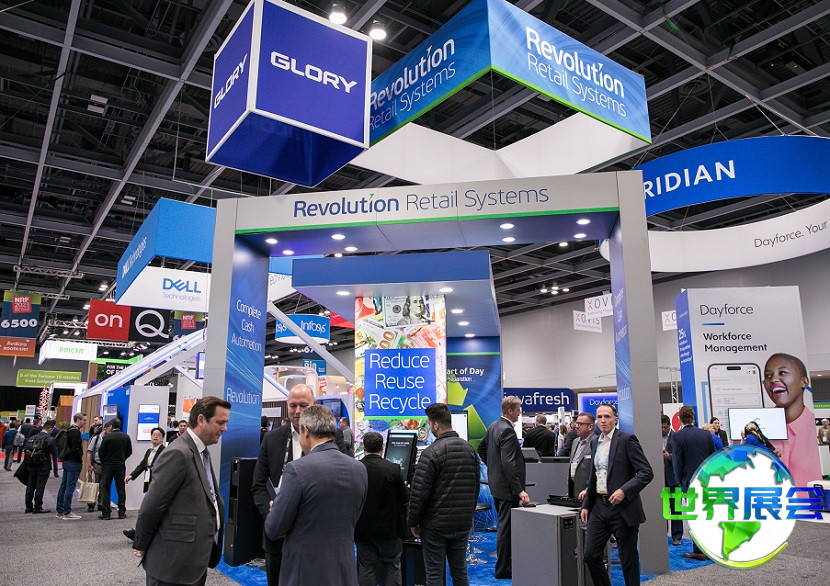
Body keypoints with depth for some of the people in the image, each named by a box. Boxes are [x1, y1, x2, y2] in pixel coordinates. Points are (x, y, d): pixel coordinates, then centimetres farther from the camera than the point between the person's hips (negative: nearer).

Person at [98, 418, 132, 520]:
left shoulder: (107, 437, -11)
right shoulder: (126, 437, 0)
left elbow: (101, 452, -8)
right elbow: (129, 452, 3)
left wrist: (103, 462, 10)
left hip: (108, 465, -3)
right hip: (121, 465, 3)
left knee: (105, 489, 6)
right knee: (121, 489, 9)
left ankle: (106, 513, 5)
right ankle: (122, 512, 10)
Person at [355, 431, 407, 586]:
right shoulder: (393, 469, -15)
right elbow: (404, 498, -7)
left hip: (362, 529, 1)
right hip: (389, 527, -1)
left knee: (366, 568, 13)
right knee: (392, 567, 14)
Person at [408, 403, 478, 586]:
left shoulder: (432, 452, -17)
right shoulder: (469, 449, 5)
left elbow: (419, 493, -17)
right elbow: (475, 487, 14)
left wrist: (412, 522, -5)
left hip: (436, 525, -6)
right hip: (463, 523, 6)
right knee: (460, 571, 17)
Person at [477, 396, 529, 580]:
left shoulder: (493, 426, 8)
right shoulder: (507, 431, -22)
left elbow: (481, 449, 19)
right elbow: (509, 464, -27)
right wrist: (519, 490, -26)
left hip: (496, 484, 10)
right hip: (506, 487, -10)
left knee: (503, 525, 20)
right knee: (506, 528, 0)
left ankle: (503, 564, 32)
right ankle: (503, 569, 10)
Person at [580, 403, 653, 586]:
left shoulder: (627, 439, -9)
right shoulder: (597, 442, 12)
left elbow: (646, 472, -14)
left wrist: (624, 491, -24)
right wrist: (586, 505, 16)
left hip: (623, 508, -6)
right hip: (599, 506, 7)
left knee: (628, 559, 5)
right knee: (590, 555, 5)